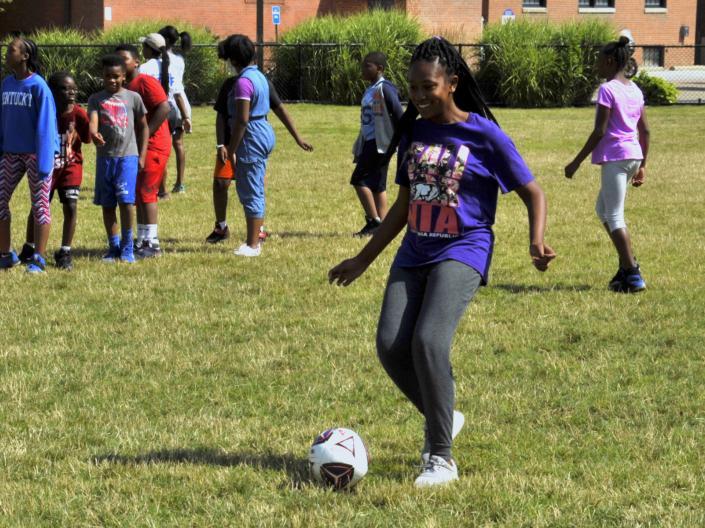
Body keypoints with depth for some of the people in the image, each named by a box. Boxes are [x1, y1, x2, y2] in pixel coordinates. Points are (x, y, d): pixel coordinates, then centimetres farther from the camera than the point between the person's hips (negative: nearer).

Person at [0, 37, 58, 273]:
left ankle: (38, 259, 6)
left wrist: (43, 161, -17)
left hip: (36, 153, -6)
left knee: (39, 204, 2)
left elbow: (45, 125, -13)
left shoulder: (38, 86, -11)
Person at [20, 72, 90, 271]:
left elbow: (87, 138, -11)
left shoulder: (78, 113, -11)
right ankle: (29, 249, 24)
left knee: (70, 207, -9)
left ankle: (65, 252, 4)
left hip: (71, 166, 0)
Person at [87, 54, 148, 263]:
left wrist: (142, 156, 5)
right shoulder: (96, 99, 6)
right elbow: (93, 120, -11)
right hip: (105, 157, 2)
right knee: (107, 204, 6)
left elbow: (143, 127, 11)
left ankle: (127, 247, 0)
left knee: (125, 200, -12)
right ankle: (113, 246, 18)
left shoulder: (133, 97, 5)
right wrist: (94, 133, -34)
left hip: (128, 156, -2)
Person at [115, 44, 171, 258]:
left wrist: (145, 134, -21)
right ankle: (142, 241, 18)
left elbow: (164, 107, -22)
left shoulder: (145, 82, -12)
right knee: (139, 194, 11)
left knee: (146, 192, -10)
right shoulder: (125, 87, 16)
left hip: (152, 146, -9)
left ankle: (152, 243, -8)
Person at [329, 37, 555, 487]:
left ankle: (442, 459, -12)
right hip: (414, 255, 6)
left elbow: (532, 192, -1)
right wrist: (363, 260, 23)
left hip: (462, 252, -6)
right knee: (391, 345, -11)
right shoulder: (413, 133, 10)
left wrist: (536, 242, -19)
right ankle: (442, 418, 17)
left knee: (428, 341, -25)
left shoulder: (484, 134, -6)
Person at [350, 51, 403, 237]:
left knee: (359, 180, -12)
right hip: (369, 143, 10)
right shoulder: (370, 90, 15)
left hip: (380, 143, -10)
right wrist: (359, 147, 20)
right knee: (377, 184, 9)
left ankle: (374, 221, -9)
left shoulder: (385, 89, -13)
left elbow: (399, 115, -16)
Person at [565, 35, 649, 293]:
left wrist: (577, 162, -11)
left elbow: (599, 131, -16)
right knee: (603, 209, 21)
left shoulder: (608, 90, -12)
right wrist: (642, 165, 21)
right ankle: (628, 264, 15)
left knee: (614, 217, -4)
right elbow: (645, 131, 13)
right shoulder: (635, 90, 12)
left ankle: (632, 276, -8)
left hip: (614, 156, -8)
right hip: (633, 155, 8)